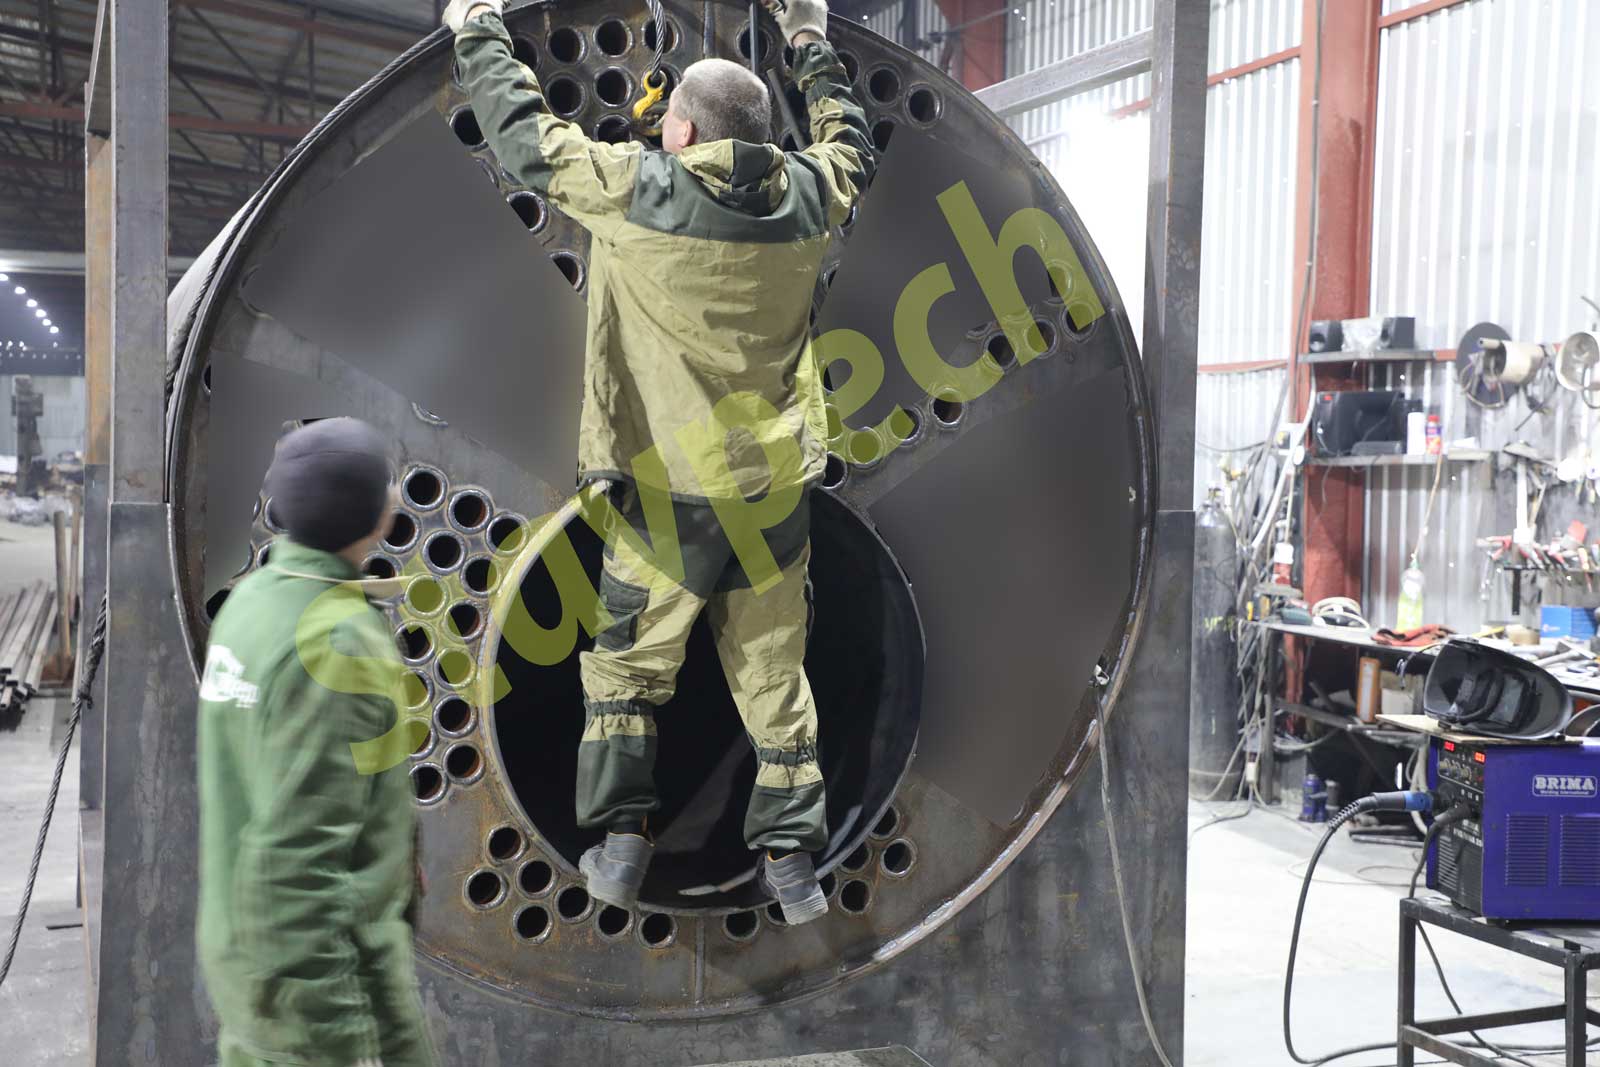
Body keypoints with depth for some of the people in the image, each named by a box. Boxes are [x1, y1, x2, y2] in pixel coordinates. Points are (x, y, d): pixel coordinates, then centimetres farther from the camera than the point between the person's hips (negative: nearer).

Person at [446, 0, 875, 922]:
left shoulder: (631, 191, -11)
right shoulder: (809, 196, 0)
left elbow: (525, 133, 3)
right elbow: (851, 150, 24)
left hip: (666, 498, -3)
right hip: (776, 496, 4)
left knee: (626, 666, 15)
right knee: (774, 675, 14)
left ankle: (621, 842, 17)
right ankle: (792, 856, 19)